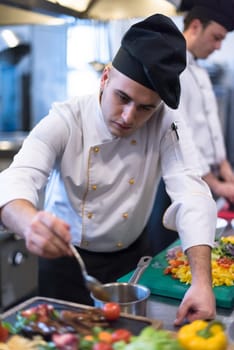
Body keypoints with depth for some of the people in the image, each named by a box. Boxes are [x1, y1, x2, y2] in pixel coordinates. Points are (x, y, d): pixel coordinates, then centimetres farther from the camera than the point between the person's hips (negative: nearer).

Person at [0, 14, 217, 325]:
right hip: (67, 259, -1)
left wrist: (202, 281, -38)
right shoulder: (64, 121, -21)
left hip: (131, 257, 2)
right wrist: (31, 224, -59)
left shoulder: (165, 124, -16)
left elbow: (191, 194, -25)